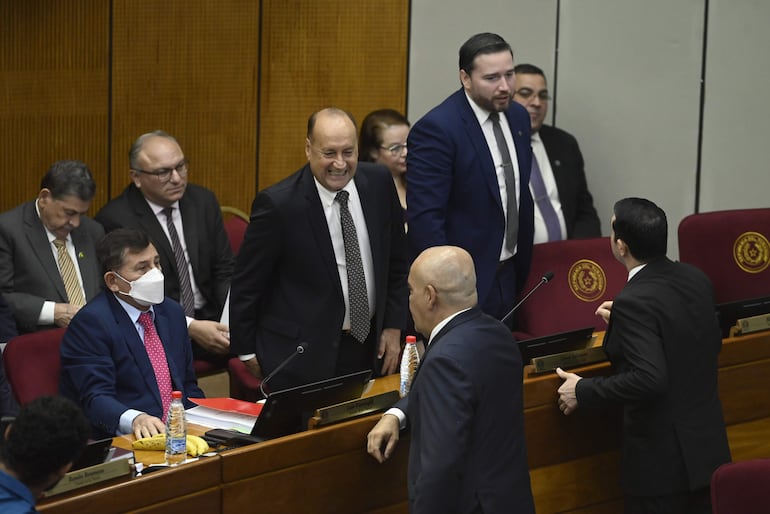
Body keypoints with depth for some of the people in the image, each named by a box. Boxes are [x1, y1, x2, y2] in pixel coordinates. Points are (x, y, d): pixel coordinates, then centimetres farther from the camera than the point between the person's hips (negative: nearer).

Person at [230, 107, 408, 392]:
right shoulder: (278, 203, -17)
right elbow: (247, 282, -7)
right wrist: (247, 351, -2)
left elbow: (396, 262, 10)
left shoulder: (379, 182, -2)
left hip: (369, 346, 5)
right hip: (303, 355, -5)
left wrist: (393, 326, 8)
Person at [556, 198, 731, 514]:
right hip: (707, 447, 8)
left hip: (663, 459, -8)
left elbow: (648, 378, -31)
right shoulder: (695, 280, 1)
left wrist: (583, 392, -18)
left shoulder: (635, 302, -23)